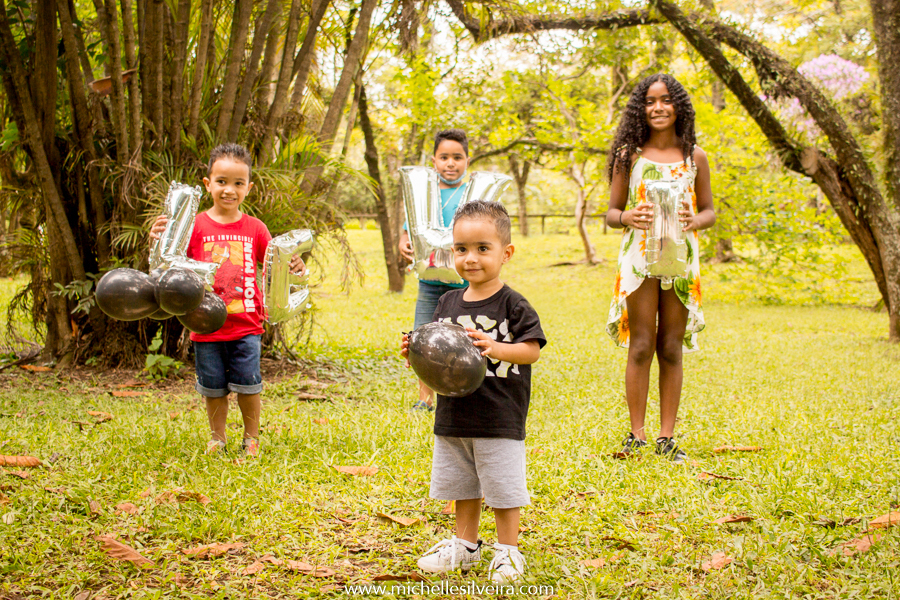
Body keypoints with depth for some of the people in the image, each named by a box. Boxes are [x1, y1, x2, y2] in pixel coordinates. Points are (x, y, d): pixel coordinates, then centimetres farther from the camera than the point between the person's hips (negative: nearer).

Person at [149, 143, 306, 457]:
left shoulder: (255, 228, 3)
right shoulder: (196, 226, -3)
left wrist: (293, 266, -11)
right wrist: (158, 242, -23)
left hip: (246, 327, 0)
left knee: (248, 384, 3)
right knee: (213, 388, 9)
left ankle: (252, 438, 22)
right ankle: (217, 438, 28)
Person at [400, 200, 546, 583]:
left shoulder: (512, 305, -10)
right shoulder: (448, 303, 6)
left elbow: (532, 350, -17)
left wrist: (494, 348, -32)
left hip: (500, 419, -5)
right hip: (454, 417, 5)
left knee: (503, 487, 3)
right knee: (462, 486, 18)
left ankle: (508, 551, 20)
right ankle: (465, 545, 34)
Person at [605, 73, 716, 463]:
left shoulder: (694, 157, 7)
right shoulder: (629, 155, 4)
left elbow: (710, 211, 11)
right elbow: (611, 213, 6)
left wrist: (694, 221, -12)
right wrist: (628, 218, -17)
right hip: (639, 257, -1)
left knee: (671, 350, 5)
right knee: (641, 348, -1)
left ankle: (667, 437, 12)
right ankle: (636, 435, 8)